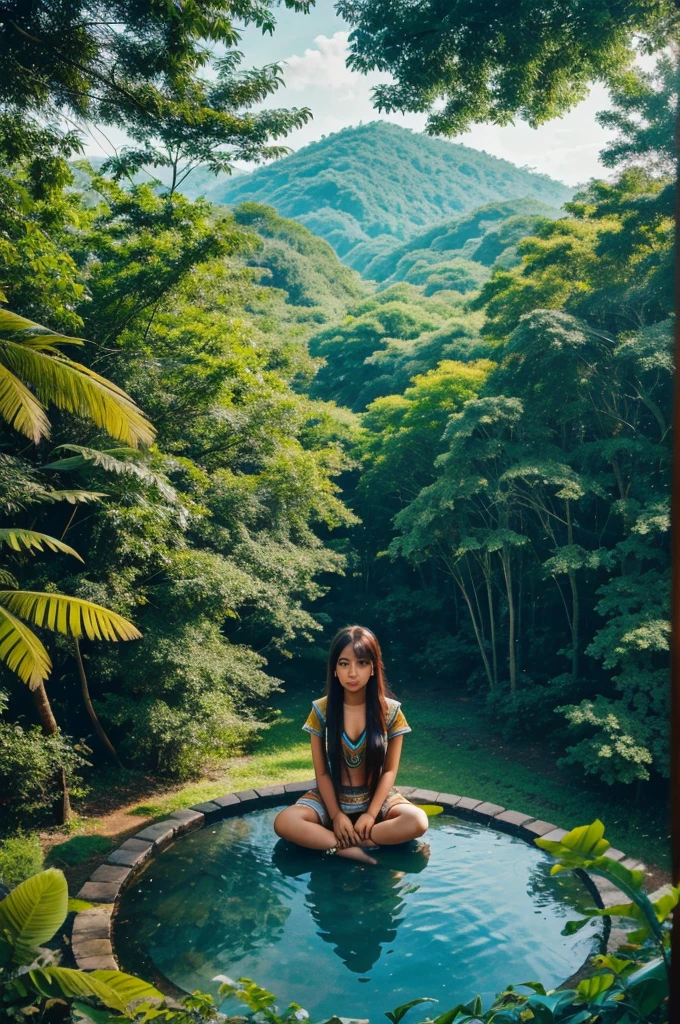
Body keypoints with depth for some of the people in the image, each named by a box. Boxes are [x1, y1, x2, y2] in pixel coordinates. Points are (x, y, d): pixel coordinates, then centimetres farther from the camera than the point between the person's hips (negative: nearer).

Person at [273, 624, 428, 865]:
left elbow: (389, 770, -7)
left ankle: (332, 841, -22)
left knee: (418, 822, -29)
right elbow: (322, 772, -6)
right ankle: (350, 849, -24)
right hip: (331, 798, 0)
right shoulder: (321, 710, -9)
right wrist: (335, 814, -17)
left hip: (376, 798, 1)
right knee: (284, 823, -27)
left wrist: (371, 814, -17)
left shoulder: (390, 711, -9)